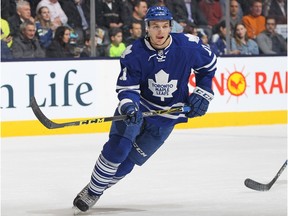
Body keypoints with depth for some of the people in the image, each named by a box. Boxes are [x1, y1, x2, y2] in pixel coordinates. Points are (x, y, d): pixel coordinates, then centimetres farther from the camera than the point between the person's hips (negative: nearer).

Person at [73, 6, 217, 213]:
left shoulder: (188, 45, -16)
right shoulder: (134, 53, -18)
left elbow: (209, 63, 4)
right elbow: (126, 87, -14)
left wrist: (203, 93, 3)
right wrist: (128, 105, -34)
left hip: (166, 116, 1)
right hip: (138, 106, -1)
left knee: (130, 159, -1)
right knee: (118, 147, -22)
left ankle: (98, 190, 17)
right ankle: (91, 190, -7)